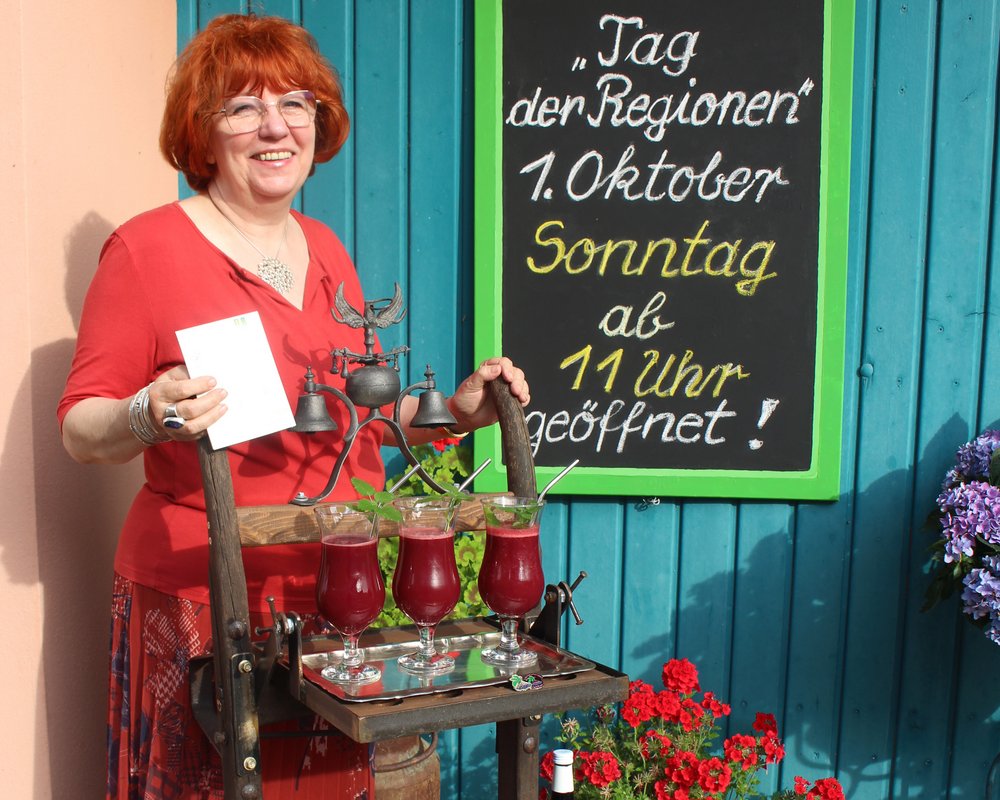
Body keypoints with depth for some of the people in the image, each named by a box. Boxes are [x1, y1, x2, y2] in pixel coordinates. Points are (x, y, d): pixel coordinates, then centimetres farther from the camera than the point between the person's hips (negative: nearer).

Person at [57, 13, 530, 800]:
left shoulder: (326, 249, 11)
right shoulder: (148, 248, -7)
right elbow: (80, 428, -6)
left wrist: (453, 411, 5)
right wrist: (150, 416, -26)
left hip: (337, 592, 5)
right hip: (202, 605, -5)